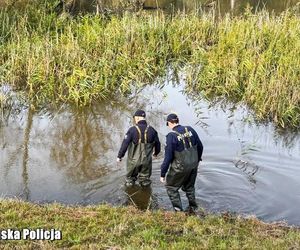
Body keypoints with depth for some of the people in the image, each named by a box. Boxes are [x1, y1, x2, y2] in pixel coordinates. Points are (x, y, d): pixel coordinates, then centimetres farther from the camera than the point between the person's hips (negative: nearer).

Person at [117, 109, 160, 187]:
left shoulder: (132, 130, -15)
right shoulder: (151, 130, -4)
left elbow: (125, 144, -16)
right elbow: (157, 143, 7)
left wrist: (120, 156, -6)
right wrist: (156, 153, 27)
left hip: (134, 160, -2)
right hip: (146, 160, 2)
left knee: (131, 176, 22)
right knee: (145, 176, 22)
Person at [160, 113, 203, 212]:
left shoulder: (171, 135, -19)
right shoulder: (190, 130, -3)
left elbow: (168, 157, -18)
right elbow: (200, 146, 7)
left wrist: (163, 174, -9)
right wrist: (197, 159, 26)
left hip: (180, 167, -6)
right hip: (193, 165, 6)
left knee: (171, 187, 14)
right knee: (189, 186, 27)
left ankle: (178, 210, 11)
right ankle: (192, 207, 36)